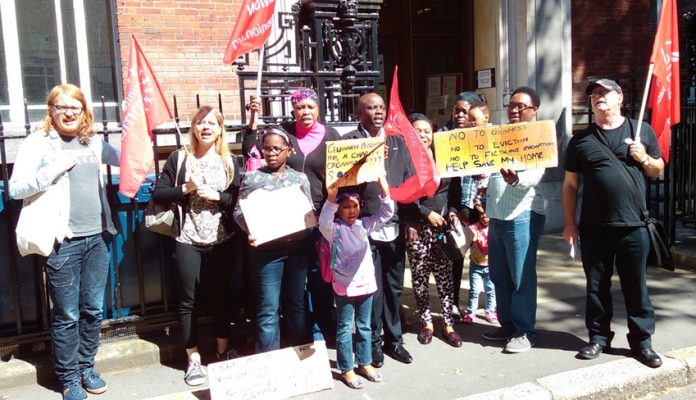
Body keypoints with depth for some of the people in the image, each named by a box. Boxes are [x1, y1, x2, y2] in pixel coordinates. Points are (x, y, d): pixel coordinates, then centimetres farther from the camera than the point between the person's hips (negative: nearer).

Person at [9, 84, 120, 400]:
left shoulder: (92, 142, 12)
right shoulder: (38, 143, -3)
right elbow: (16, 188, -12)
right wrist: (57, 167, -18)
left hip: (97, 237, 5)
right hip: (63, 241, -5)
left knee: (93, 310, 13)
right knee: (66, 315, 3)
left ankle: (86, 367, 30)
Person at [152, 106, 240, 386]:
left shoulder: (229, 161, 4)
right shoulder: (179, 158, 1)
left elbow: (239, 199, -2)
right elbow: (157, 194, -3)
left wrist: (215, 195, -16)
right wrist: (186, 189, -15)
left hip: (222, 240, 2)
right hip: (188, 240, -1)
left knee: (221, 296, 13)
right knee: (189, 300, 5)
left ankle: (224, 351, 30)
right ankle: (194, 359, 18)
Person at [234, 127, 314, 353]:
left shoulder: (300, 178, 9)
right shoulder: (253, 178, 3)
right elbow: (239, 211, 1)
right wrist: (251, 230, -17)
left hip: (298, 247, 3)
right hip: (266, 249, -2)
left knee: (297, 304, 13)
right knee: (268, 308, 0)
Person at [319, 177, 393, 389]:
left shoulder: (364, 225, 5)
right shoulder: (335, 229, -9)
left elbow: (385, 214, 2)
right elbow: (323, 223, -31)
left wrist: (385, 193, -14)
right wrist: (330, 201, -44)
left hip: (366, 283, 5)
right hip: (345, 286, -5)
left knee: (364, 326, 17)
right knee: (345, 328, 5)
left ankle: (364, 363, 31)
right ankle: (346, 369, 16)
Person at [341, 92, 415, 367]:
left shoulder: (398, 141, 13)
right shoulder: (348, 142, 1)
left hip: (394, 227, 4)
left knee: (394, 287, 12)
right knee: (372, 289, 2)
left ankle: (394, 339, 28)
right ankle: (373, 342, 19)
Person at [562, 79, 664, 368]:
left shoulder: (642, 130, 8)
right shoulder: (580, 140, 7)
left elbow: (658, 171, 14)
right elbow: (570, 185, 7)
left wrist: (644, 159, -8)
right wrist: (570, 224, 1)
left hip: (633, 226, -1)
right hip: (594, 229, 1)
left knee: (636, 287, 7)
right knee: (596, 287, 9)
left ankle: (642, 341, 20)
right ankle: (599, 337, 23)